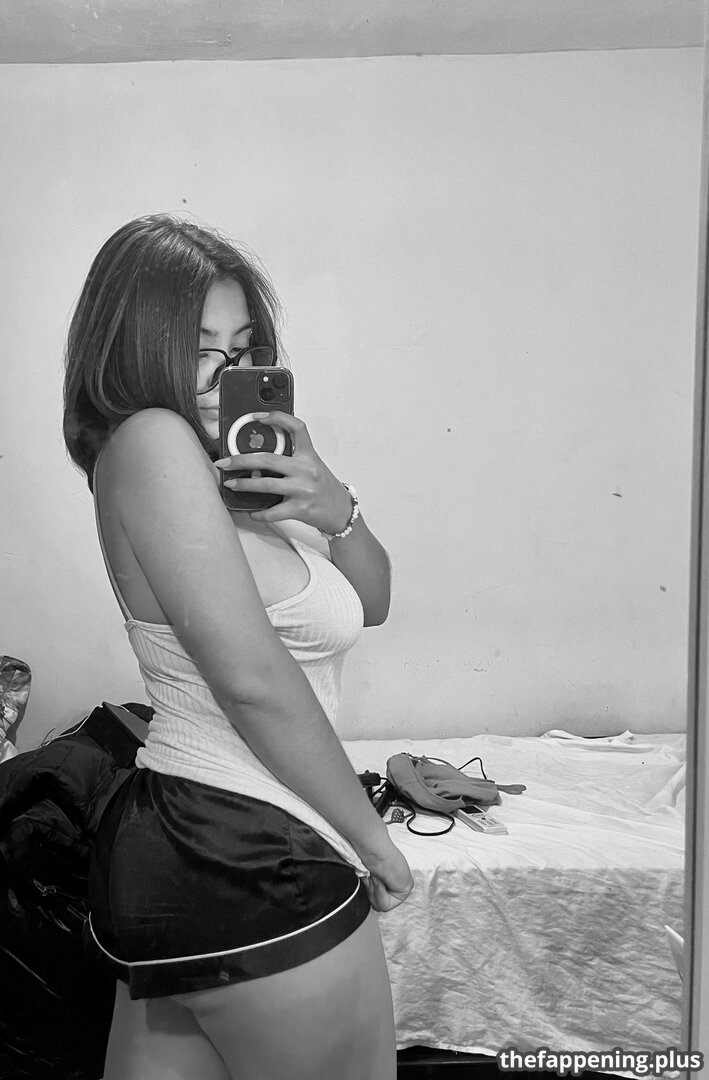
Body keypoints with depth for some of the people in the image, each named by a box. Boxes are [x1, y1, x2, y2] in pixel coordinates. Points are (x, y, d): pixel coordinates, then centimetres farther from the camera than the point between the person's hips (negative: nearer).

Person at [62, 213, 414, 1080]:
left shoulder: (233, 464, 9)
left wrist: (336, 511, -9)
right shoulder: (150, 442, -17)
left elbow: (370, 604, 12)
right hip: (249, 858, -8)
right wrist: (372, 837, -11)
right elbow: (252, 679, -22)